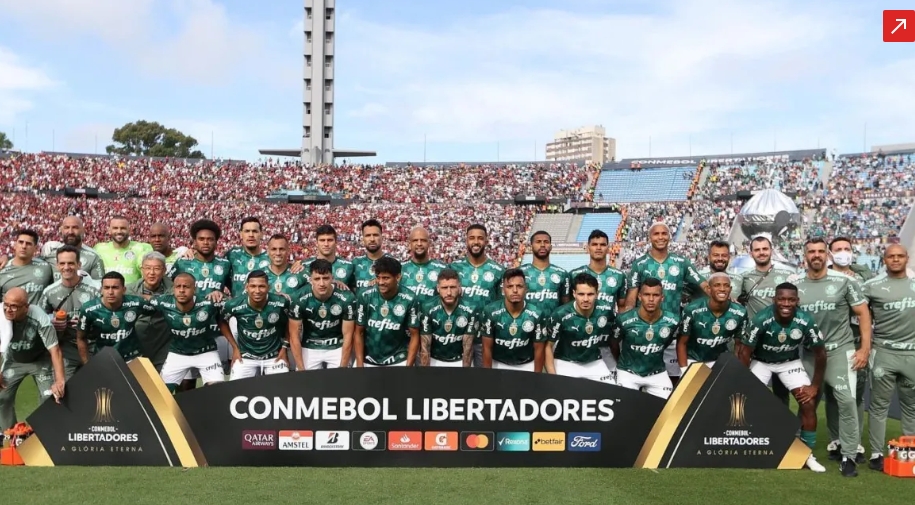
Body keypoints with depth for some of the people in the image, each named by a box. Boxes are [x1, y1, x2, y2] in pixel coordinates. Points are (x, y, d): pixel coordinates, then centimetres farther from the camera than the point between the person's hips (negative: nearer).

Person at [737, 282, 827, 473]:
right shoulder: (762, 319, -31)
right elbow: (745, 351, -21)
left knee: (809, 403, -8)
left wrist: (815, 386, -9)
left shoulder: (806, 321, -25)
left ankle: (808, 454, 8)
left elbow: (820, 353, -10)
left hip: (790, 362, 2)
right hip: (761, 361, -2)